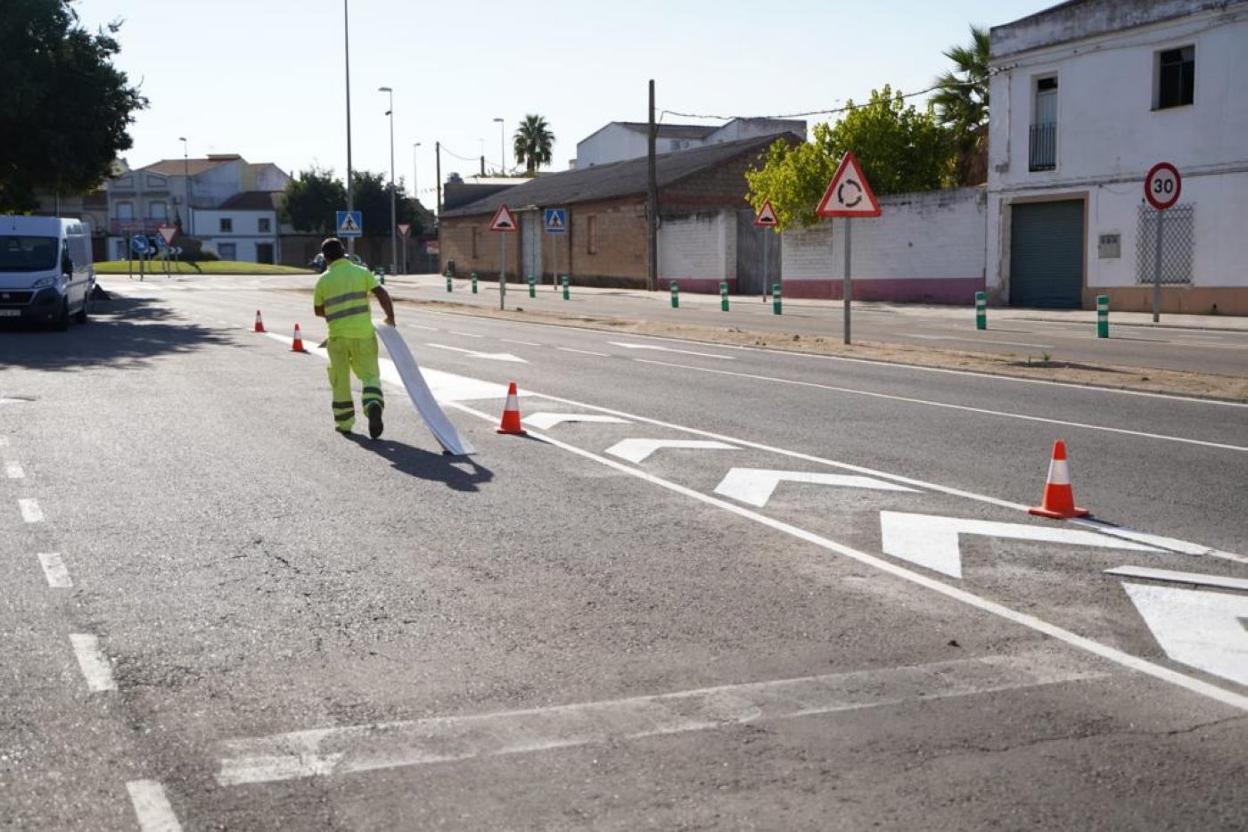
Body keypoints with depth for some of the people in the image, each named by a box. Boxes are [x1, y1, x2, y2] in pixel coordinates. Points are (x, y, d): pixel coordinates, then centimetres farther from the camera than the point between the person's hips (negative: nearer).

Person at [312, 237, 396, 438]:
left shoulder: (323, 280, 3)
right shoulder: (362, 273, 1)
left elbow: (318, 310, 13)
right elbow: (382, 294, -9)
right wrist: (390, 317, -1)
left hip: (338, 335, 0)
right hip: (364, 333, 0)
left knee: (340, 380, 14)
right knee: (370, 374, 6)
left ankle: (344, 423, 20)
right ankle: (373, 405, -22)